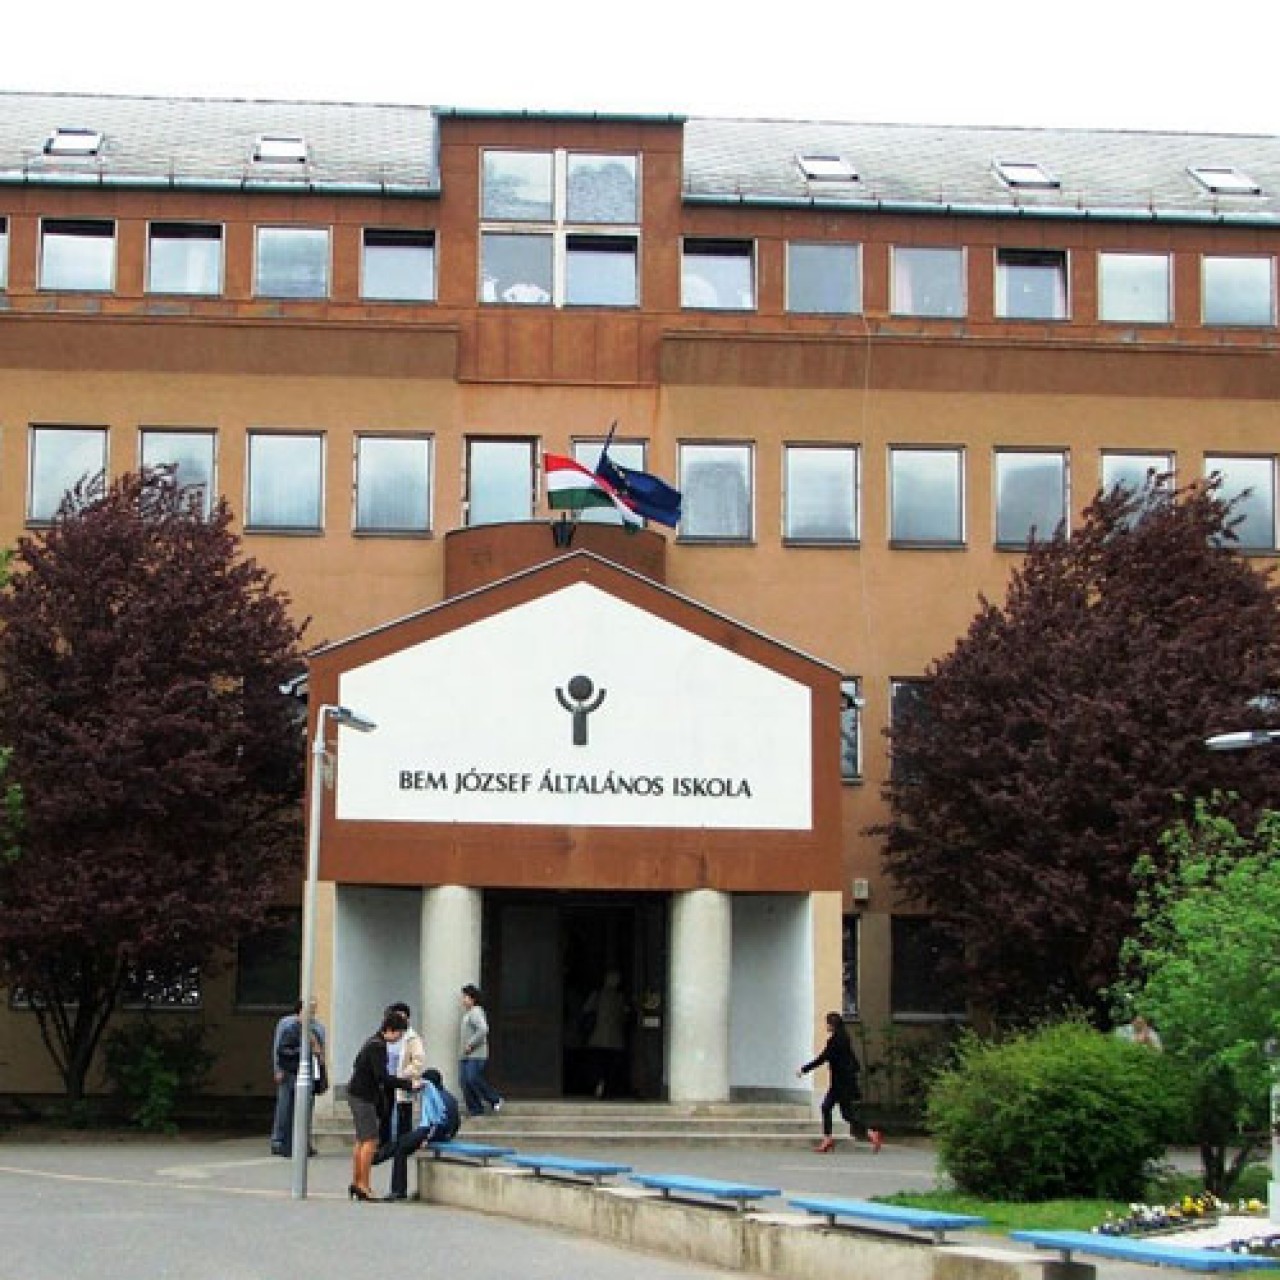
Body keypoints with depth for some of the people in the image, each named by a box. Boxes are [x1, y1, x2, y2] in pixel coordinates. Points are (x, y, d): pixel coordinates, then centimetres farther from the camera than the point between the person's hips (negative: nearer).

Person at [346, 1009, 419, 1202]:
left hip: (358, 1094, 11)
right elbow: (382, 1077, -24)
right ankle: (363, 1185, -10)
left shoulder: (374, 1043, 13)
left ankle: (356, 1182, 20)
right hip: (363, 1097, -11)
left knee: (362, 1141, 15)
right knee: (370, 1141, -10)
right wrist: (408, 1084, -21)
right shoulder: (377, 1046, -18)